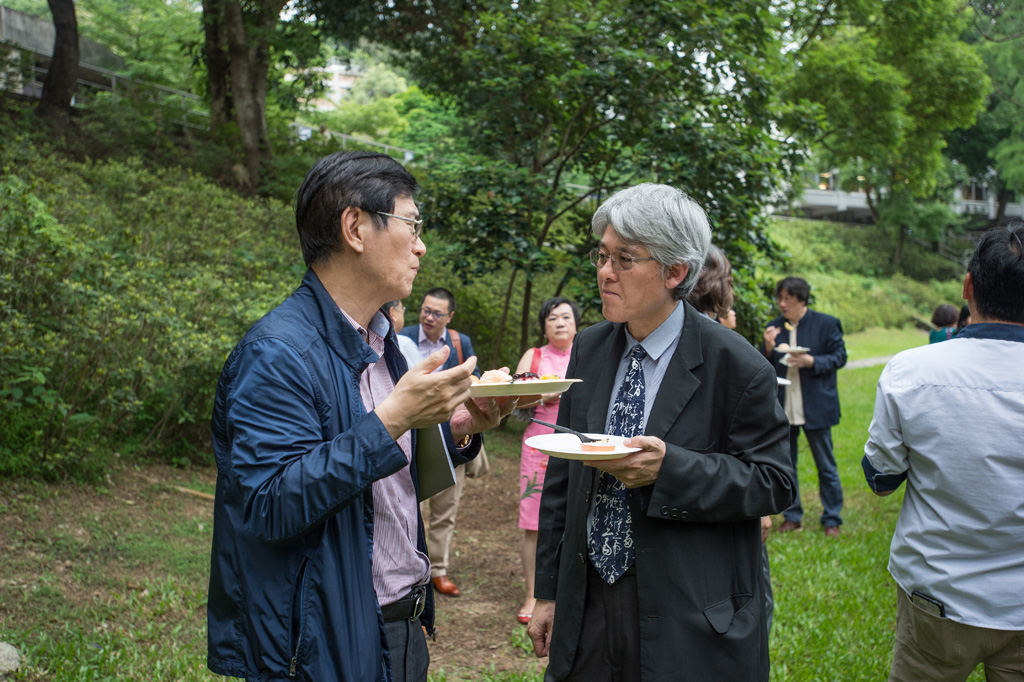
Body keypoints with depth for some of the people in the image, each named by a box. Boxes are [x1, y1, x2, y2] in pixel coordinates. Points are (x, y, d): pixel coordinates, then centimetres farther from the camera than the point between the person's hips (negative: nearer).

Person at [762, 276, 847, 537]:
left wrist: (812, 362, -17)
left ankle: (832, 520, 16)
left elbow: (840, 357, -2)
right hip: (784, 408, 4)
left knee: (826, 466, 4)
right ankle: (792, 516, 23)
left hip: (815, 407, -3)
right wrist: (769, 348, -12)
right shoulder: (774, 327, 6)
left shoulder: (826, 324, -3)